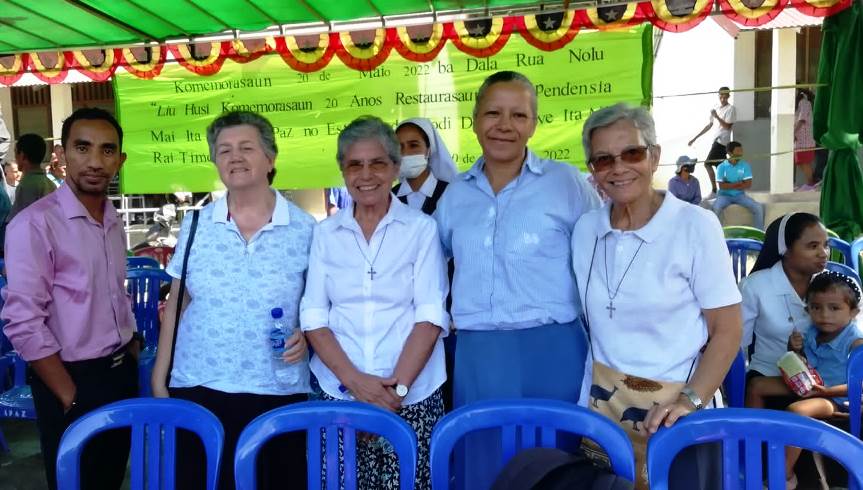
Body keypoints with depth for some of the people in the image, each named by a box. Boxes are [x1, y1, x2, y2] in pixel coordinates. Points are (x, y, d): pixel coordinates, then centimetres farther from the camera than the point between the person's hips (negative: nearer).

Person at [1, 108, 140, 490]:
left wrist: (132, 359, 10)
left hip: (122, 373, 6)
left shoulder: (113, 221, 5)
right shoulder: (34, 224, -17)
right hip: (72, 378, -6)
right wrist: (72, 397, -16)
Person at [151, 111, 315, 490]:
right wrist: (159, 379, 7)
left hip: (277, 393, -1)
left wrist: (306, 335, -14)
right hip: (197, 389, 2)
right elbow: (175, 307, 8)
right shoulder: (195, 225, 2)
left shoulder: (305, 229, -3)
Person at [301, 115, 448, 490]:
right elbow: (313, 317, 1)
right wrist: (355, 380, -11)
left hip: (412, 399, -1)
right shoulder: (325, 233, 6)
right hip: (338, 395, 2)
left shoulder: (422, 228, 1)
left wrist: (398, 387, -14)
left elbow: (430, 316, -5)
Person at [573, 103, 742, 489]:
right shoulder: (585, 229, -1)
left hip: (672, 408, -3)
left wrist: (690, 401, -18)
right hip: (603, 402, 4)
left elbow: (727, 330, -10)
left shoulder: (695, 225, -13)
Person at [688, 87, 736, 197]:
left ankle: (714, 190, -9)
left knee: (707, 163, -15)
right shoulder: (716, 109, 17)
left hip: (722, 140, -8)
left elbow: (727, 127, -14)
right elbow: (709, 125, 21)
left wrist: (717, 116, -23)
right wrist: (695, 138, 18)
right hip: (716, 140, 8)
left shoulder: (731, 109, -6)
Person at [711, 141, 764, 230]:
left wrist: (729, 186, -11)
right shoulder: (721, 167, -6)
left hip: (740, 195, 2)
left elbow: (748, 184, -7)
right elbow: (722, 186, -14)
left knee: (758, 207, -19)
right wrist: (739, 183, -11)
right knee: (715, 208, -33)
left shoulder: (745, 165, 0)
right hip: (725, 195, -2)